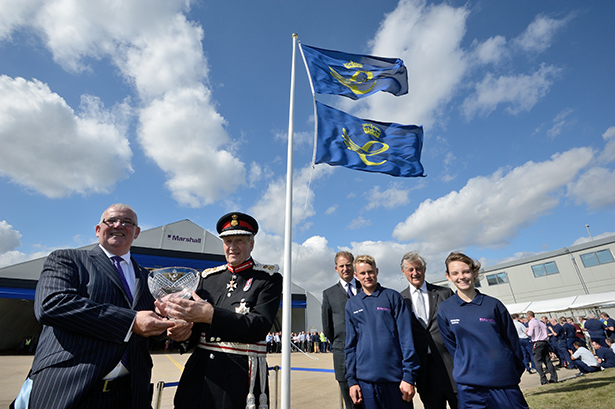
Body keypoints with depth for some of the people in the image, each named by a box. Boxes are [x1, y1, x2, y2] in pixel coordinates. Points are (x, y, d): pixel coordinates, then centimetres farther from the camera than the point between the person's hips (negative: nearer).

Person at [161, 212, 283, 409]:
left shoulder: (268, 278, -8)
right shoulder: (208, 276, 7)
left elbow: (260, 326, -20)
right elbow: (196, 322, 7)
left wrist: (211, 314, -31)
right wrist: (185, 331, -17)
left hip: (241, 376, -4)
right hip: (198, 372, 4)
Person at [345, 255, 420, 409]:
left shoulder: (393, 297, -2)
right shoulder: (351, 305, 5)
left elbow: (406, 337, -4)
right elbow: (351, 344, 7)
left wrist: (409, 376, -9)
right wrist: (351, 380, 4)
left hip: (396, 377, -2)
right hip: (366, 380, 2)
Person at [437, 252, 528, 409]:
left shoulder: (493, 304, -2)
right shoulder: (445, 309, -3)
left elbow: (512, 340, 6)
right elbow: (451, 345, 5)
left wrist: (516, 371, 7)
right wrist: (468, 368, 4)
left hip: (504, 380, 1)